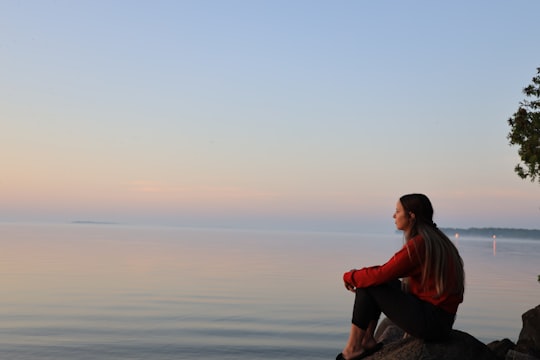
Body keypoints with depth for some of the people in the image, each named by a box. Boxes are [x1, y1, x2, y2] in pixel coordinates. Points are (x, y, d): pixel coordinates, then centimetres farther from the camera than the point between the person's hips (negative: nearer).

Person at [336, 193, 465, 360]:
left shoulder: (419, 243, -18)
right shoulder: (433, 239, 12)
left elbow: (382, 274, -18)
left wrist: (350, 276, -1)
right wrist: (359, 275, 11)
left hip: (430, 321, -10)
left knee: (369, 285, -6)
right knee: (371, 280, 12)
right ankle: (367, 340, 10)